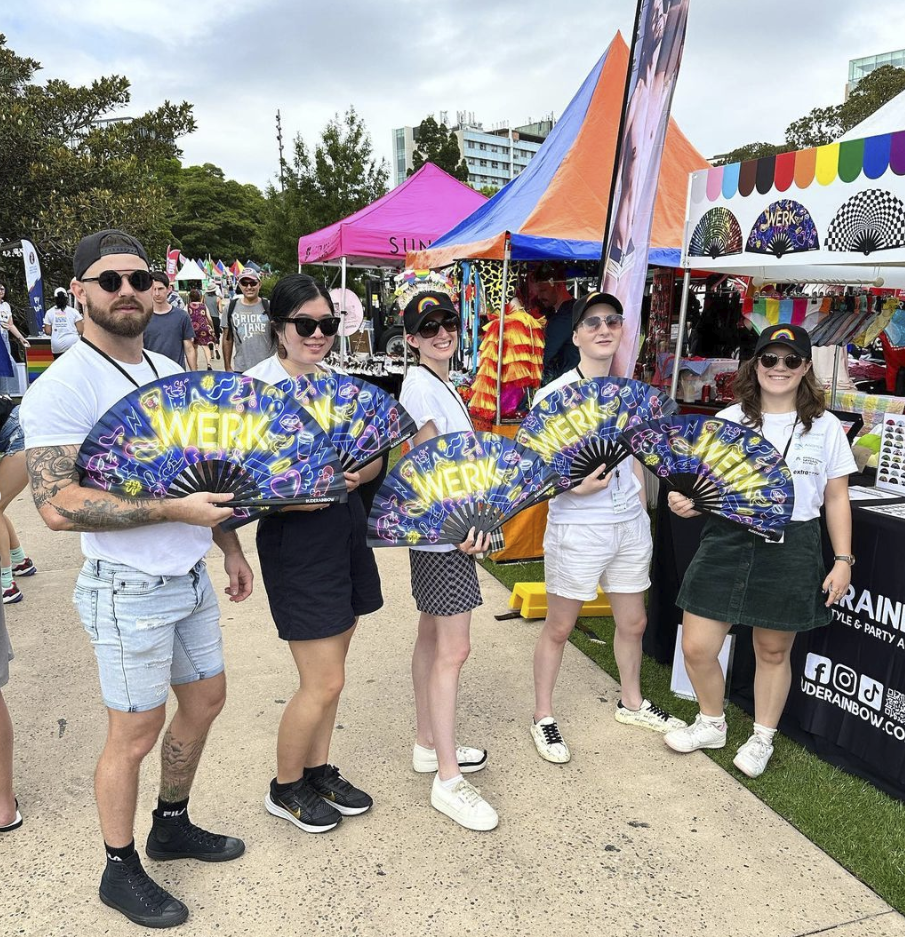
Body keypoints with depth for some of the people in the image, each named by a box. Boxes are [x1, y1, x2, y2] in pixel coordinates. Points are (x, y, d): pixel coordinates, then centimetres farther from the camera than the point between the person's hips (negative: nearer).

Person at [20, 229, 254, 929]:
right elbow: (58, 506, -26)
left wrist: (230, 545, 14)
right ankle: (121, 870, 31)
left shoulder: (171, 373, 7)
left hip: (191, 578, 8)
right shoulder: (62, 389, -17)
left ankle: (172, 826, 43)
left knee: (205, 700, 20)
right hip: (129, 590, -8)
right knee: (134, 734, 6)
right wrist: (174, 510, -27)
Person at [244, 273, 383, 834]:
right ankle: (286, 789, 25)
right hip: (297, 540, -7)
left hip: (348, 528, 7)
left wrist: (354, 476, -13)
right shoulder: (257, 384, -11)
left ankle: (320, 771, 37)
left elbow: (375, 456, 8)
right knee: (324, 682, 0)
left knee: (328, 671, 17)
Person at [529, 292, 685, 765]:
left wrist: (642, 511, 13)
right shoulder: (554, 395, -12)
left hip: (630, 523, 6)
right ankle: (543, 717, 25)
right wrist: (575, 487, -27)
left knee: (633, 621, 18)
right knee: (558, 627, 7)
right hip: (577, 527, -6)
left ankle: (632, 702, 42)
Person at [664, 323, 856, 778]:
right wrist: (685, 501, -18)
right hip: (727, 542, 1)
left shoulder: (826, 427, 2)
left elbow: (836, 498, 7)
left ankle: (762, 739, 37)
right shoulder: (727, 420, 2)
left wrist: (843, 559, 1)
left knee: (773, 652, 12)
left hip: (791, 550, -1)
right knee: (696, 647, 1)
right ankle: (712, 724, 30)